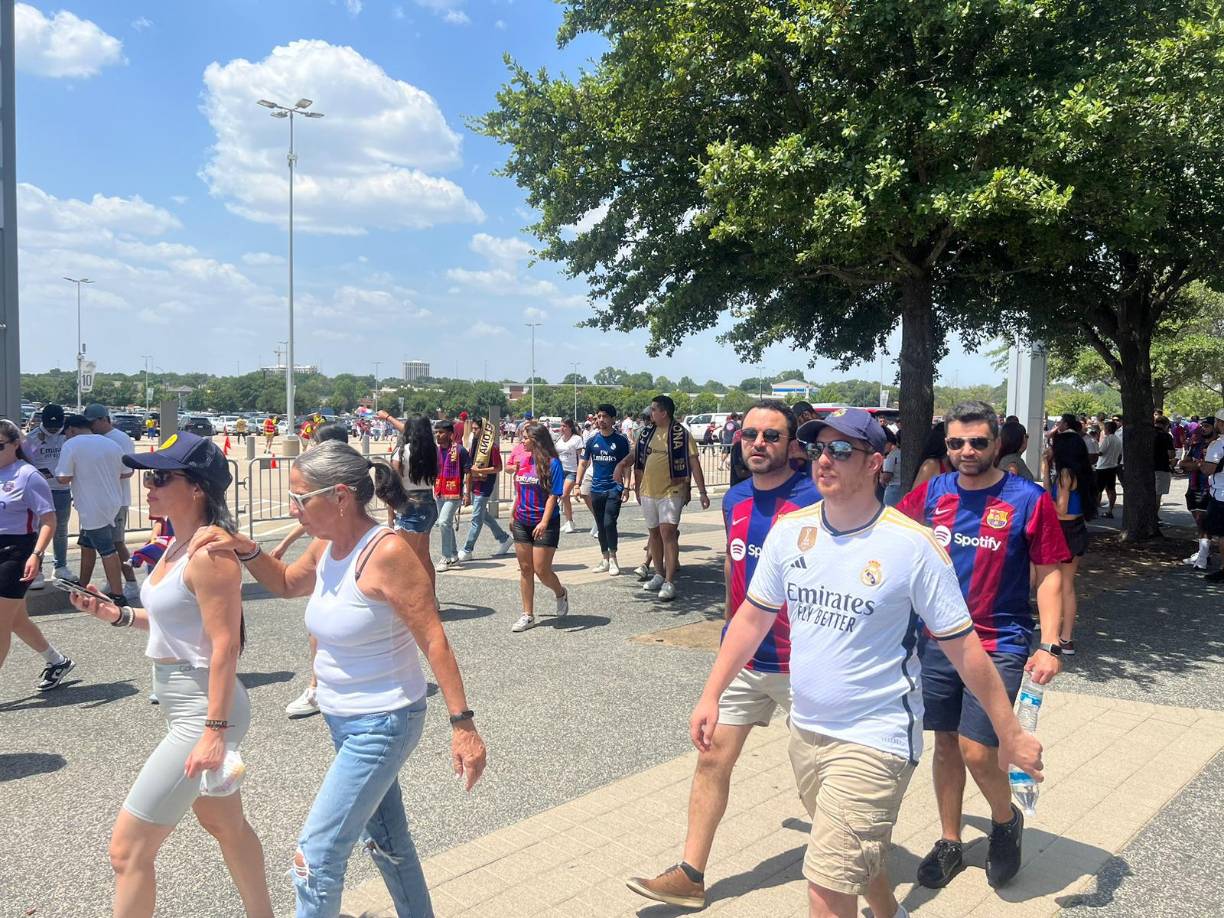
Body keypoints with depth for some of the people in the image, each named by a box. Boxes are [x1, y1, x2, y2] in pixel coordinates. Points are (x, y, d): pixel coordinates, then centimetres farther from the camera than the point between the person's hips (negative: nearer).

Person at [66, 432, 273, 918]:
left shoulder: (209, 552, -22)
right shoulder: (178, 544, 7)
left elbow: (225, 645, -24)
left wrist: (215, 731, -25)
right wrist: (117, 614, 5)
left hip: (204, 711, -10)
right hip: (185, 706, 10)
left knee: (128, 849, -1)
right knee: (224, 823, 25)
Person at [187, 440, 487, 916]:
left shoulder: (388, 553, -25)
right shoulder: (328, 546, -1)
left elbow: (434, 641, -23)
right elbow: (286, 583, 20)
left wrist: (463, 724, -24)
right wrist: (246, 550, 1)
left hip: (382, 724, -9)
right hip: (344, 719, 9)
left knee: (316, 855, -3)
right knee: (385, 839, 23)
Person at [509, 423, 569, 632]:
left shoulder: (552, 463, -11)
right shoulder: (522, 460, 7)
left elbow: (553, 495, -16)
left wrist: (544, 522, -24)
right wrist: (513, 516, 19)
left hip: (545, 524, -6)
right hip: (522, 523, 6)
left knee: (541, 570, -4)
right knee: (525, 569, 8)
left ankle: (561, 594, 28)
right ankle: (527, 615, 17)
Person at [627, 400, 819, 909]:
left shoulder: (815, 502, -15)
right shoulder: (735, 499, 4)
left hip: (800, 663, -5)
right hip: (741, 657, 5)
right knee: (712, 758, 5)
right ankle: (690, 875, 14)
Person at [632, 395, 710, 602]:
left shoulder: (681, 434, -9)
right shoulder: (646, 433, 7)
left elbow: (694, 463, -9)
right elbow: (639, 463, 15)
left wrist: (702, 492, -12)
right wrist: (637, 488, 15)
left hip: (671, 492, -6)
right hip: (648, 492, 6)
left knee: (668, 533, -13)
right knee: (654, 533, 14)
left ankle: (669, 582, -12)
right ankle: (659, 574, 28)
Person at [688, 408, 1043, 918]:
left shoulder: (912, 545, -15)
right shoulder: (790, 530, -2)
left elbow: (963, 647, -9)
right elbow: (753, 617, 8)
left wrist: (1011, 736, -4)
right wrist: (711, 696, 7)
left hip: (874, 740, -6)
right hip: (805, 729, 6)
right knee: (856, 857, 24)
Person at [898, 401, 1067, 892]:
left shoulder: (1028, 499, -8)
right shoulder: (932, 492, 1)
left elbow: (1048, 575, -7)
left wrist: (1050, 645, -15)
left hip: (999, 645, -4)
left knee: (977, 752, -8)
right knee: (946, 744, 13)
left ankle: (1006, 820, 25)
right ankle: (950, 843, 31)